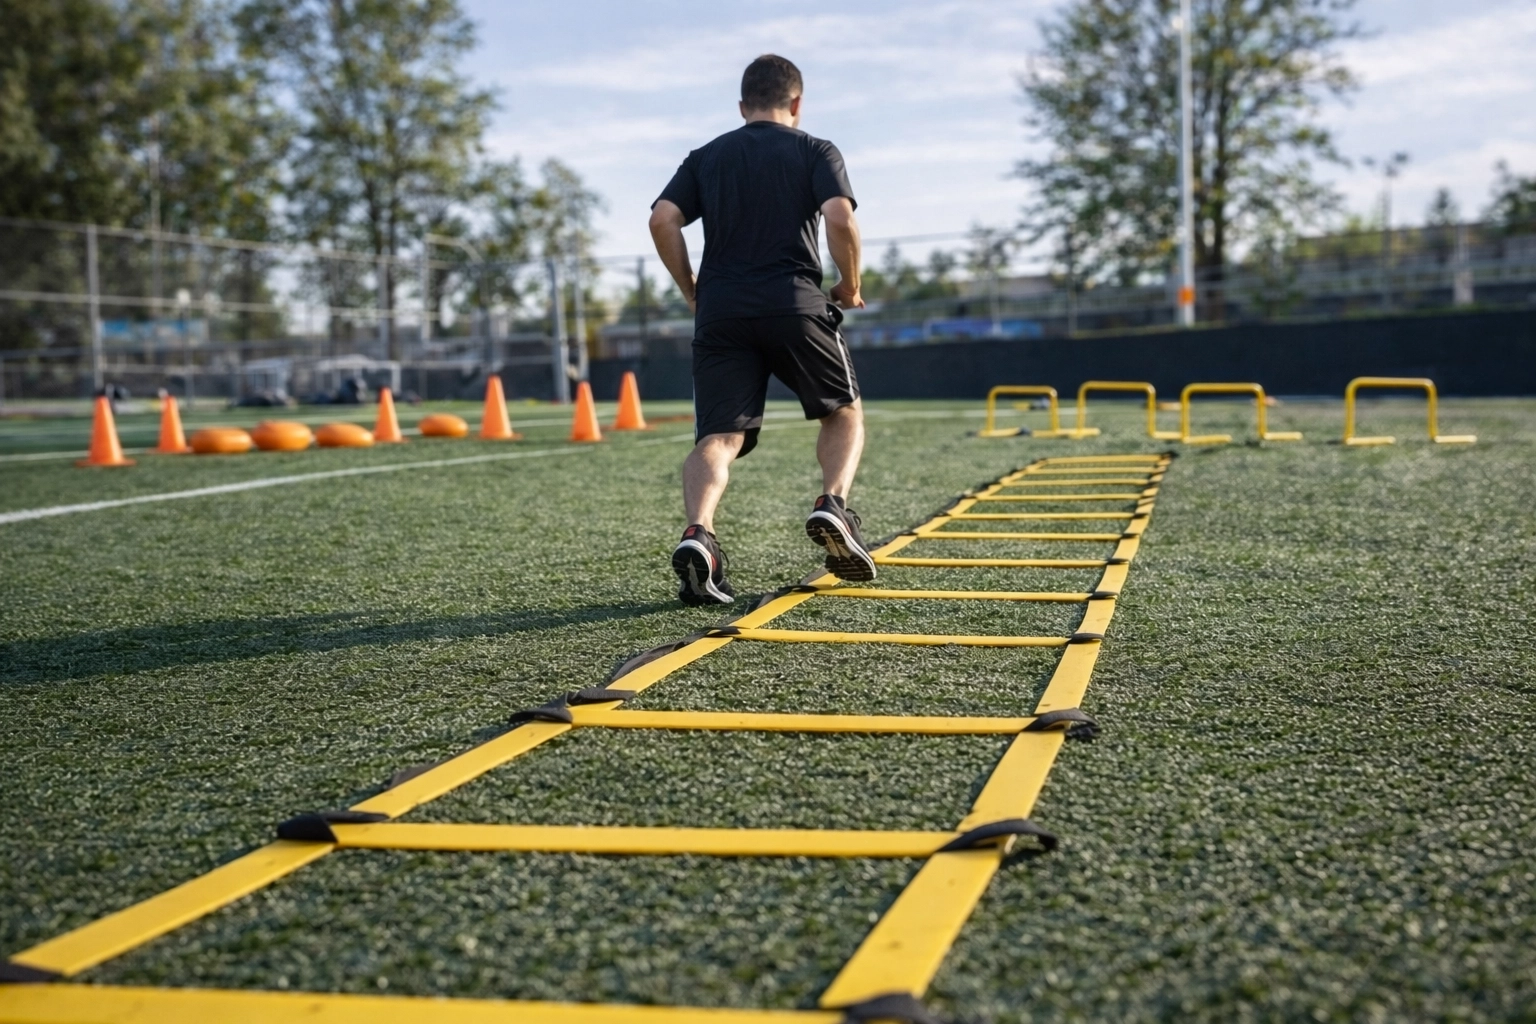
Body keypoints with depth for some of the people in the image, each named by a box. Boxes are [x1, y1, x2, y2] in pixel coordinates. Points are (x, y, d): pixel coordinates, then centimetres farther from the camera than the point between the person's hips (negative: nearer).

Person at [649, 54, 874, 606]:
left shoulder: (706, 157, 18)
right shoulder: (815, 151, 10)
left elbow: (663, 219, 3)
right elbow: (840, 218, -7)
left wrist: (691, 290, 12)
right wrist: (849, 287, 7)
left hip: (720, 311, 2)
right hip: (795, 304, -2)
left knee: (718, 437, -2)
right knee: (845, 412, 18)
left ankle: (698, 533, -28)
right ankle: (833, 505, -6)